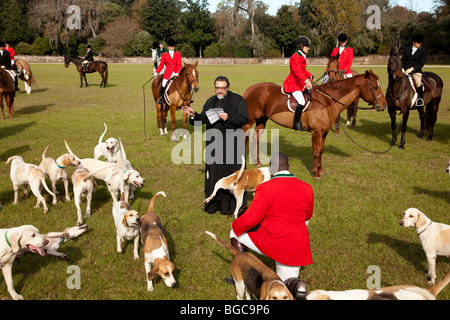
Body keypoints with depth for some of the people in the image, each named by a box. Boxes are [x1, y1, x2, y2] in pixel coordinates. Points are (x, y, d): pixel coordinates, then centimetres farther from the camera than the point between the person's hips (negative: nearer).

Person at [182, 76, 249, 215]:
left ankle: (232, 204, 11)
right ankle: (214, 203, 19)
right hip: (214, 143, 5)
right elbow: (203, 119, 12)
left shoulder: (237, 100, -3)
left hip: (232, 144, -4)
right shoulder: (210, 101, 12)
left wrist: (229, 118, -25)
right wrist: (193, 114, -7)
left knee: (231, 172, 0)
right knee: (214, 172, 8)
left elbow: (244, 118, -12)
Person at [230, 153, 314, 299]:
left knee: (236, 232, 20)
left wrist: (235, 228, 3)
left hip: (269, 243, -5)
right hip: (296, 247, 5)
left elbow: (250, 219, -16)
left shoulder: (266, 189, -18)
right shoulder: (307, 189, -1)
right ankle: (296, 286, -12)